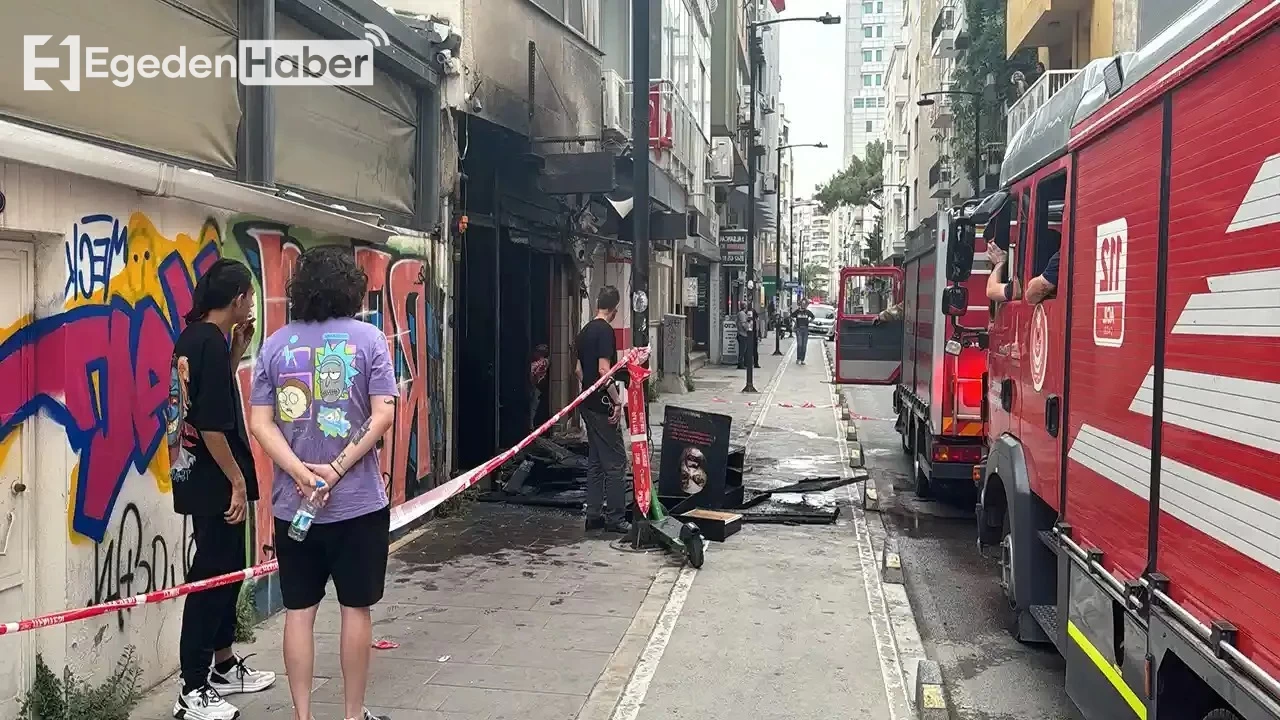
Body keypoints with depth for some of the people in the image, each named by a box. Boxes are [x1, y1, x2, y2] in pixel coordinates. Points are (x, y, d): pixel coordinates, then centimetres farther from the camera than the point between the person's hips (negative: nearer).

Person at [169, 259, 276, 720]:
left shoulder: (193, 337, 9)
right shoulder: (210, 342, -20)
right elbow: (211, 424, -24)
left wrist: (238, 349, 10)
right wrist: (237, 481, -17)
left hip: (199, 475, 10)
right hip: (214, 480, -10)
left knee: (227, 568, 19)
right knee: (213, 575, -2)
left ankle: (224, 667, 32)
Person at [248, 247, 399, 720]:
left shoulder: (276, 344, 3)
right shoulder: (368, 338, -4)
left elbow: (261, 422, -4)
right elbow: (383, 415, -13)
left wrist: (300, 472, -11)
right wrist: (337, 468, -13)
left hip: (292, 502, 2)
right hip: (358, 500, -2)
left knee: (299, 611, 10)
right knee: (356, 608, 10)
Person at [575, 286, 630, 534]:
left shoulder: (585, 330, 12)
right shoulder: (605, 331, -14)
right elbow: (603, 370, -21)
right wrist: (617, 401, -18)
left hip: (588, 404, 9)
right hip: (602, 405, -9)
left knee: (595, 460, 13)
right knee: (615, 462, -4)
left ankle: (594, 515, 16)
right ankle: (615, 518, -2)